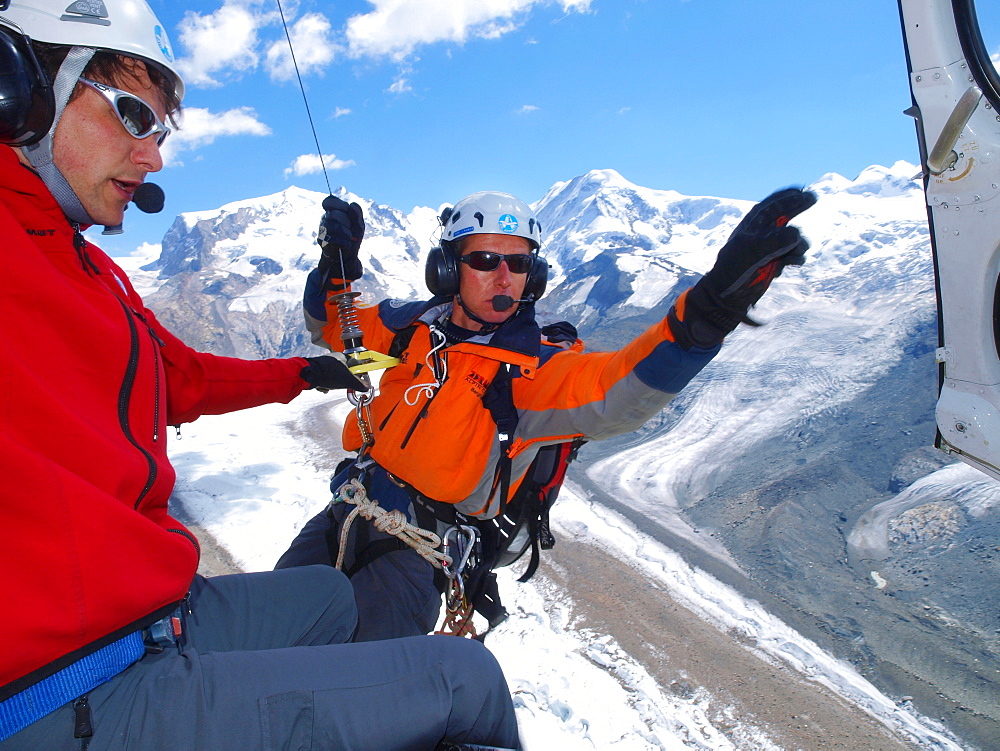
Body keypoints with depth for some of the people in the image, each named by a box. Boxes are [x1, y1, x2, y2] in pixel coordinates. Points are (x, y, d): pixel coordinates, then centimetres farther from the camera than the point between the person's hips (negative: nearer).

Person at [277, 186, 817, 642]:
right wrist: (337, 263, -7)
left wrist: (713, 304, -51)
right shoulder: (417, 325, 1)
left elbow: (617, 391, -35)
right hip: (349, 508, 6)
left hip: (417, 552, -5)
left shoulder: (534, 366, -15)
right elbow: (332, 326, 15)